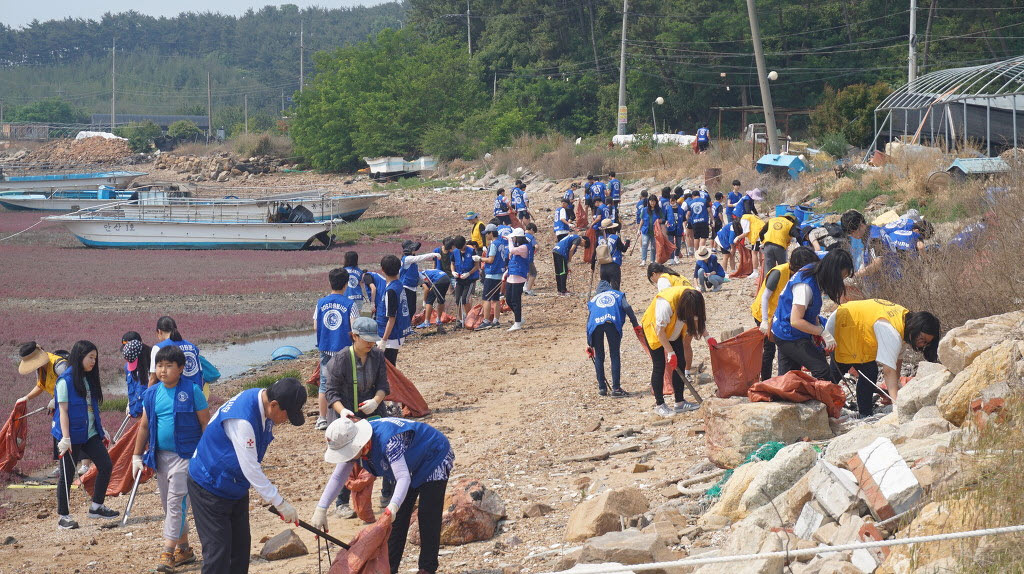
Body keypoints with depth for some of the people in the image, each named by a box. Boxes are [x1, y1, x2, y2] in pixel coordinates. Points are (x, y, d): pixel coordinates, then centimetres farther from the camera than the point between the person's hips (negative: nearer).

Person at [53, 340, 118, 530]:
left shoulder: (89, 379, 11)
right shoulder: (65, 380, -12)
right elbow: (63, 411, -15)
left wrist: (101, 430, 17)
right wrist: (65, 439, -20)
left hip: (90, 433, 7)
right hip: (72, 435, -7)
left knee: (106, 465, 2)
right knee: (67, 475, 0)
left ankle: (96, 507, 15)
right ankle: (63, 516, 8)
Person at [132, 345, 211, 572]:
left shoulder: (192, 391, -8)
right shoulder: (152, 394, 7)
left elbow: (205, 424, -5)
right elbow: (144, 426, 15)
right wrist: (137, 456, 14)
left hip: (185, 455, -6)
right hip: (161, 455, 6)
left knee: (176, 502, -13)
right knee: (168, 504, 12)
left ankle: (168, 553, -15)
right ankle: (184, 549, 24)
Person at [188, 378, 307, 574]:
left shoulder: (261, 399, -6)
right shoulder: (242, 420, -35)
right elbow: (250, 469, -31)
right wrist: (280, 503, -25)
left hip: (236, 486, 9)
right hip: (210, 486, -9)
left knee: (241, 545, 10)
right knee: (218, 550, -9)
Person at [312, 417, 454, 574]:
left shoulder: (387, 440, -42)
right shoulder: (351, 446, -16)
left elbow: (403, 478, -47)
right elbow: (337, 477, -9)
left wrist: (393, 507, -62)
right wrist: (321, 510, -19)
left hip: (435, 457, -8)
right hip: (414, 465, 8)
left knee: (427, 516, -11)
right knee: (399, 517, 5)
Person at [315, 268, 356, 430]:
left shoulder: (321, 303, -1)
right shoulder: (349, 304, -10)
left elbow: (315, 326, 3)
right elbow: (354, 328, -14)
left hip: (325, 349, 3)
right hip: (343, 349, -3)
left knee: (324, 384, 11)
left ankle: (322, 419, 13)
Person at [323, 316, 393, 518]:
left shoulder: (378, 355, -3)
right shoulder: (342, 359, -17)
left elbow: (383, 385, -1)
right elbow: (332, 391, -15)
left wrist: (376, 401, -22)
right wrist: (342, 410, -32)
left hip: (373, 412, 5)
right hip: (349, 416, -5)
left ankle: (388, 496, 23)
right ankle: (341, 504, 3)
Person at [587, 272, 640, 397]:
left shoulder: (594, 299, 36)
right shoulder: (618, 294, 31)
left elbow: (588, 322, 30)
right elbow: (627, 307, 9)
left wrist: (589, 344, 32)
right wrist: (635, 325, 7)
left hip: (596, 323, 2)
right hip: (612, 322, -2)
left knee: (599, 357, 15)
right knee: (615, 355, 6)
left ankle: (602, 388, 14)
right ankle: (616, 388, 0)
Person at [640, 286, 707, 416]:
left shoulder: (695, 300, -20)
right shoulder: (666, 303, -39)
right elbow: (660, 330, -30)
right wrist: (670, 352, -26)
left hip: (674, 331, 6)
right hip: (654, 329, -6)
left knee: (680, 363, -1)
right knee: (659, 366, -9)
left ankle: (679, 402, 5)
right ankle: (659, 405, -1)